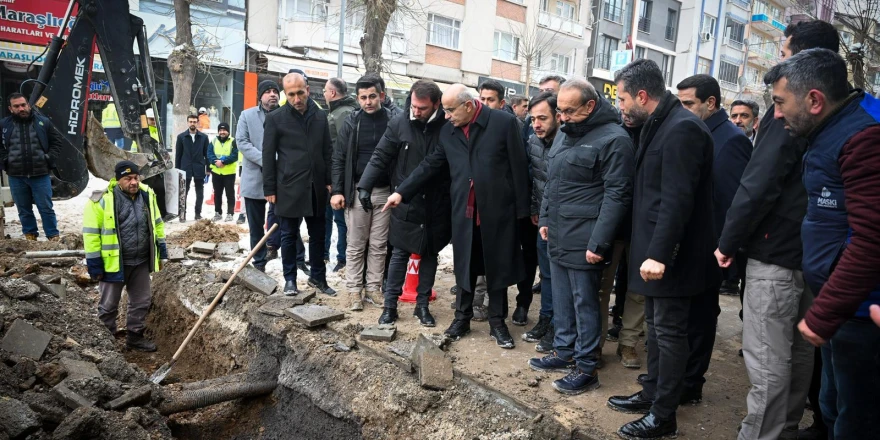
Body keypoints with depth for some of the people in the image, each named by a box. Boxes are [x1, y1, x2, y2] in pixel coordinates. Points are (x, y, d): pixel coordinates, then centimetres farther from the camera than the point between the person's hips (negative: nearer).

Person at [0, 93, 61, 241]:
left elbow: (58, 141, 8)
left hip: (40, 175, -2)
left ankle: (53, 236, 12)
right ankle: (30, 235, 25)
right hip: (16, 176, 2)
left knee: (46, 208, 2)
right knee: (24, 210, 12)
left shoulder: (43, 122, 1)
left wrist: (49, 159, -2)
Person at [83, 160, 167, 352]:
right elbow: (91, 233, -14)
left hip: (141, 262, 5)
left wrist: (162, 252, 13)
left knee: (142, 302, 16)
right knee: (109, 305, 9)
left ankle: (135, 337, 34)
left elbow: (156, 224, 13)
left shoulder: (147, 195, 0)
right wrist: (94, 264, -13)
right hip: (114, 263, -5)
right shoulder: (103, 200, -17)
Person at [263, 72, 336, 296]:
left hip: (316, 187, 3)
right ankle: (290, 279, 19)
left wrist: (329, 181, 5)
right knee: (289, 236, 7)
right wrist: (270, 189, -5)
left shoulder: (320, 116, 8)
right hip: (288, 188, -3)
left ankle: (318, 277, 24)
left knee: (318, 235, 11)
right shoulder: (275, 118, -2)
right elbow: (268, 156, -2)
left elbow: (327, 151, 11)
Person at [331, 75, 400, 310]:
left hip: (384, 192, 0)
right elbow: (339, 158, 1)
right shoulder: (352, 122, 1)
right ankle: (353, 289, 15)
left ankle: (374, 287, 19)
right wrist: (337, 191, -8)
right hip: (356, 192, 0)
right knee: (355, 244, 6)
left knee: (379, 245, 8)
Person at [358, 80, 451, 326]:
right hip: (406, 203, 0)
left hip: (436, 205, 1)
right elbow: (380, 157, -2)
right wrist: (365, 186, -12)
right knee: (400, 253, 7)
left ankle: (422, 304, 25)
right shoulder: (399, 123, -6)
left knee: (430, 255, 11)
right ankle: (390, 305, 19)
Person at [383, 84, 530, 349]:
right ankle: (462, 318, 27)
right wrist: (403, 192, 5)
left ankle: (497, 323, 22)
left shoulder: (504, 122, -7)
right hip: (464, 211, 4)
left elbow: (519, 167, -7)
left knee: (498, 267, 8)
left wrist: (521, 209, -8)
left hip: (498, 210, -3)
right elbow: (431, 165, 11)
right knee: (465, 266, 11)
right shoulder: (448, 131, 7)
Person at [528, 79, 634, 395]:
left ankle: (586, 368, 15)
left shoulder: (613, 140, -13)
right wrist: (545, 219, 15)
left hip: (583, 241, -8)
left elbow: (617, 195, -16)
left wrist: (598, 243, -19)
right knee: (562, 299, 17)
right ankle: (564, 352, 32)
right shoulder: (565, 134, 14)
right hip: (556, 237, 8)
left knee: (585, 304, 2)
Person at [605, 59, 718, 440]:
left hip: (670, 255, -10)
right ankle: (651, 394, 33)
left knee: (669, 332, 1)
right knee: (656, 327, 19)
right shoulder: (660, 125, 13)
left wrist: (659, 254, -26)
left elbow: (677, 201, -25)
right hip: (655, 251, 10)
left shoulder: (682, 129, -18)